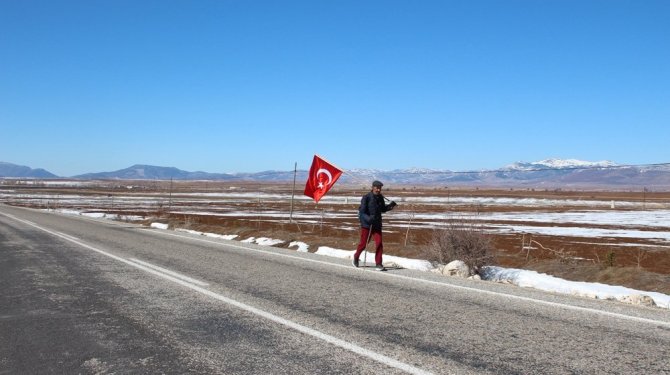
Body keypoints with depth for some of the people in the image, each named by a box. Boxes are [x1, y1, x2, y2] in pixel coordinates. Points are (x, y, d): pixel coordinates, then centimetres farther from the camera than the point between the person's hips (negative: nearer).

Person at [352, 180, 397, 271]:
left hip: (377, 225, 4)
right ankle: (356, 257, 34)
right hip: (366, 224, -4)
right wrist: (368, 219, -31)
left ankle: (378, 264, -3)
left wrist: (390, 206, 1)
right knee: (363, 243, 7)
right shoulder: (366, 198, -11)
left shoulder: (380, 198, 6)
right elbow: (362, 212, -15)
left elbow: (383, 209, 20)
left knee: (379, 243, -8)